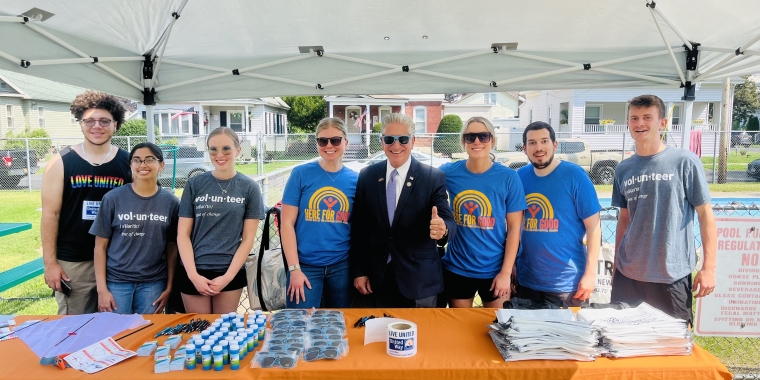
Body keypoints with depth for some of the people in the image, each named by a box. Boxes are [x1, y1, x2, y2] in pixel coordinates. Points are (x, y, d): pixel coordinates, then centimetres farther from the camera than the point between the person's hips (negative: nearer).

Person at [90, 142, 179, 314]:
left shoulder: (171, 202, -1)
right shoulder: (113, 198, -4)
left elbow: (172, 248, 2)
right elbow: (101, 246, -1)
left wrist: (169, 287, 0)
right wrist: (101, 288, -5)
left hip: (153, 283, 1)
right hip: (116, 281, -1)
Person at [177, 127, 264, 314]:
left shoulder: (249, 188, -1)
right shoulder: (195, 184, 0)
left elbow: (248, 238, -2)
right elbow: (182, 234, 0)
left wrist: (228, 276, -8)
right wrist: (193, 274, -9)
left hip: (231, 272, 0)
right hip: (194, 272, 1)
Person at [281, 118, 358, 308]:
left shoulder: (355, 180, 2)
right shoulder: (301, 174, -4)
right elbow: (287, 223, -4)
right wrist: (294, 268, -9)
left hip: (342, 266, 2)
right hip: (306, 265, -2)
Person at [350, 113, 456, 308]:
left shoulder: (434, 177, -6)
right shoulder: (367, 176, 2)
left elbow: (448, 221, -11)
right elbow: (358, 227, 4)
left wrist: (443, 229, -35)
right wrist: (359, 271, 1)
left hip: (420, 279, -2)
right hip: (378, 278, 2)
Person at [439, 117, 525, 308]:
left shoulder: (508, 177, -9)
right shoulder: (448, 172, -6)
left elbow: (514, 228, -7)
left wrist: (506, 272, -9)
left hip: (494, 270, -1)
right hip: (456, 268, 1)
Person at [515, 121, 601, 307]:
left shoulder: (574, 175, -10)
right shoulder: (519, 177, 0)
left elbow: (593, 226, -9)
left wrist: (590, 273, -13)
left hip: (566, 282, -3)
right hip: (526, 280, 4)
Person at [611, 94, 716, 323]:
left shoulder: (685, 162, -6)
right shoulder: (623, 169, 4)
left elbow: (705, 214, -4)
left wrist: (709, 267, -8)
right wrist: (616, 264, 12)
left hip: (672, 275, -3)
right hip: (627, 273, 4)